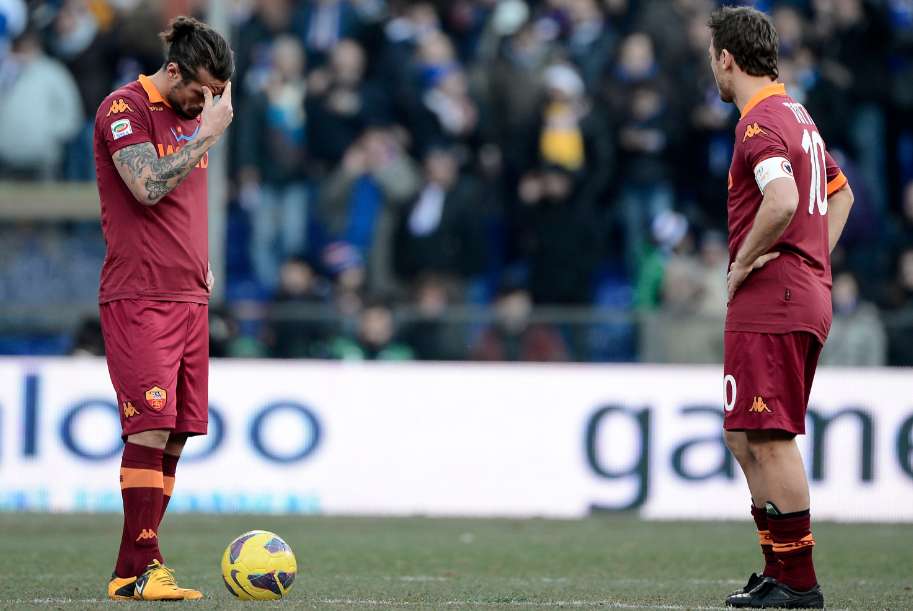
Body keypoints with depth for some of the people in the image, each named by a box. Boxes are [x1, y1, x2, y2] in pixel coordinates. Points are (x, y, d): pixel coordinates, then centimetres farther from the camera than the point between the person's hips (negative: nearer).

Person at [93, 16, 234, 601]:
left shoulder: (194, 116, 18)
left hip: (189, 298, 8)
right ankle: (136, 570, -13)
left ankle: (140, 564, 7)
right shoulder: (124, 108, -7)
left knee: (175, 434, 3)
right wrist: (207, 135, -13)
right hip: (138, 298, -8)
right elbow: (149, 186, -19)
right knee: (151, 428, -14)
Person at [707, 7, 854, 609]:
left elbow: (783, 201, -30)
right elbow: (840, 193, 33)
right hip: (810, 297, 10)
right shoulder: (799, 114, 19)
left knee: (770, 438, -9)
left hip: (770, 302, -10)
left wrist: (743, 264, -17)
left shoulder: (761, 121, -13)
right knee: (746, 438, 14)